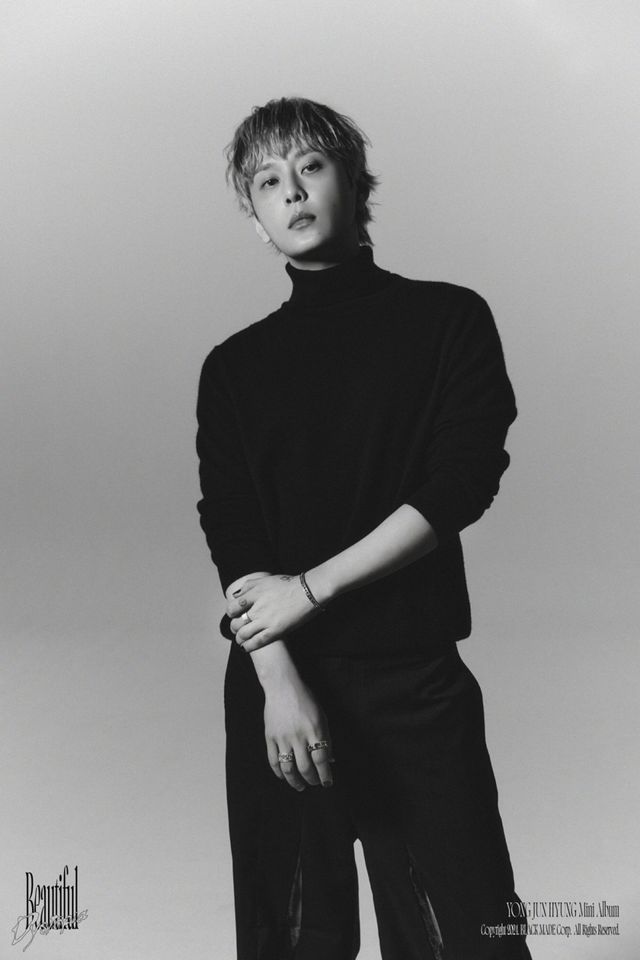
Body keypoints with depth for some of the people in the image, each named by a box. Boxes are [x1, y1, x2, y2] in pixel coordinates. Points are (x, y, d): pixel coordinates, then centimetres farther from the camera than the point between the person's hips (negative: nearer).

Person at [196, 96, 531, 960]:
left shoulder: (449, 320, 4)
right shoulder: (234, 366, 9)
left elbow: (462, 486, -7)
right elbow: (230, 535, -1)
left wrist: (309, 587, -12)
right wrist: (279, 680, -15)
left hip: (417, 672, -2)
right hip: (278, 678, 2)